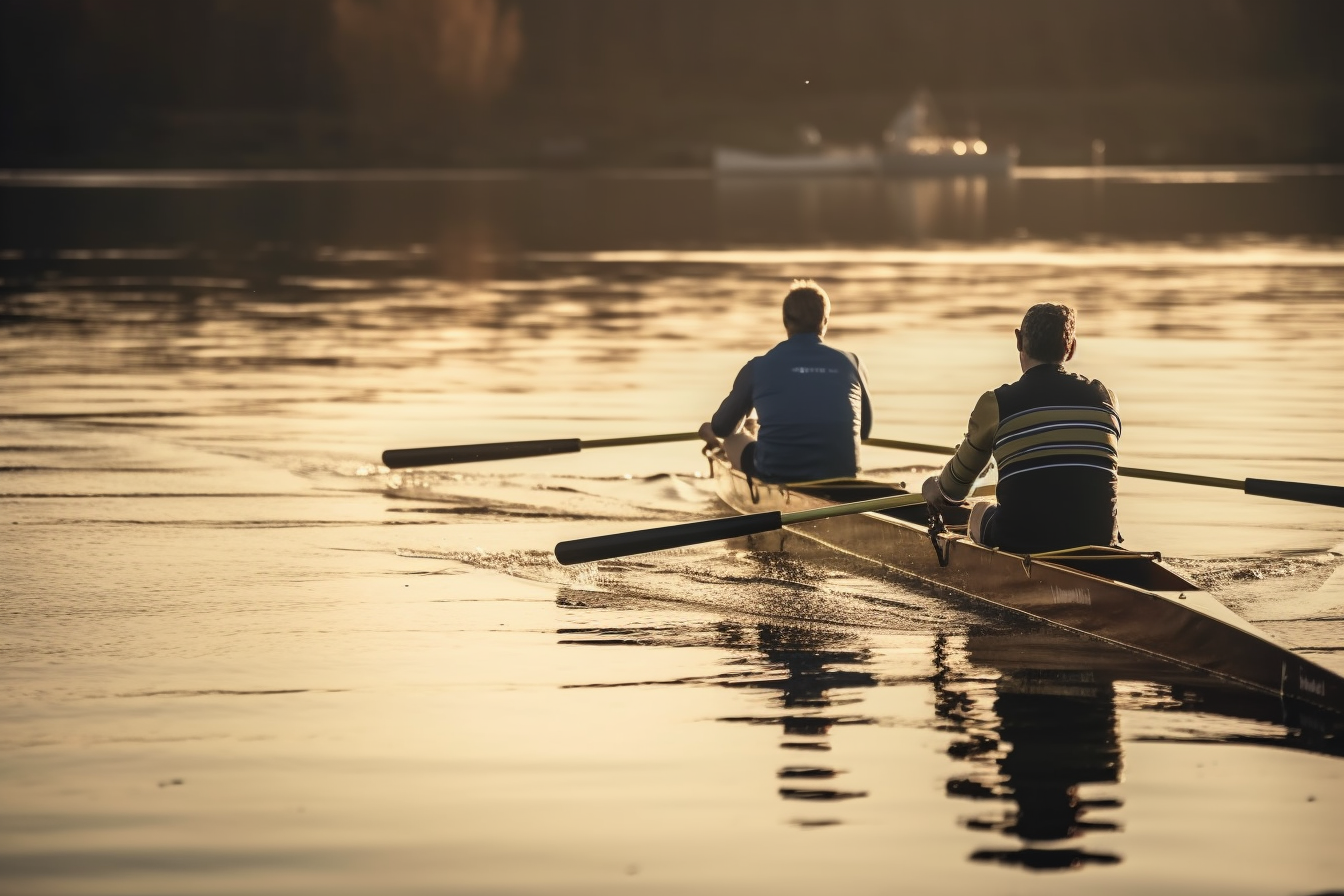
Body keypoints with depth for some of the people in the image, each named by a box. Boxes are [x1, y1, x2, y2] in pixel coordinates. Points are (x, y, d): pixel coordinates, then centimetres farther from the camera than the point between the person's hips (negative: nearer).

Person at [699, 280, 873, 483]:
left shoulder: (759, 367, -1)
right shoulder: (850, 363, 2)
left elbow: (721, 428, 13)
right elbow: (864, 429, 16)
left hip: (774, 476, -2)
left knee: (709, 429, 25)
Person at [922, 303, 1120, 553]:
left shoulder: (996, 404, -3)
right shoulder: (1104, 398, 4)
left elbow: (954, 489, 12)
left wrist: (936, 490, 39)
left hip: (1021, 542, -2)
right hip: (1099, 540, 2)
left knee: (980, 512, 31)